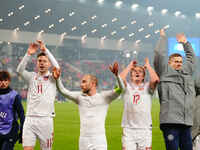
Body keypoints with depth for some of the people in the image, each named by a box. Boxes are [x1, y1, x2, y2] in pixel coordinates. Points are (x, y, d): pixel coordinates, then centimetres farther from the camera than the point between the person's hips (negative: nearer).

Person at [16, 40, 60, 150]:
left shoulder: (52, 78, 6)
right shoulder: (32, 77, 11)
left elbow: (57, 67, -15)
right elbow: (20, 70, -6)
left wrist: (45, 50, -18)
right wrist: (28, 54, -18)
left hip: (46, 119, -1)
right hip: (30, 119, 1)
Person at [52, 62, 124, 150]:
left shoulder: (104, 97, 1)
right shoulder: (80, 97, 12)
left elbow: (121, 88, -10)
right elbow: (63, 91, 10)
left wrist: (116, 75, -26)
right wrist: (57, 79, -7)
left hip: (99, 139, -3)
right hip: (83, 140, 3)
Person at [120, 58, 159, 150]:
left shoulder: (147, 87, 12)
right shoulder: (127, 87, 12)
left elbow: (155, 79, -9)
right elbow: (120, 79, -8)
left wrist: (148, 66, 7)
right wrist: (129, 66, 7)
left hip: (145, 129, 0)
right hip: (129, 128, 0)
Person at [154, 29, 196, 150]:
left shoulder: (187, 72, 23)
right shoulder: (165, 72, 7)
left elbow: (191, 57, 37)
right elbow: (159, 54, 2)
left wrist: (185, 43, 40)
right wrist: (163, 37, 14)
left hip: (187, 122, 6)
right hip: (170, 121, -6)